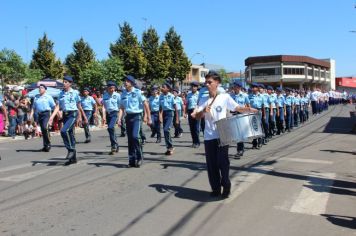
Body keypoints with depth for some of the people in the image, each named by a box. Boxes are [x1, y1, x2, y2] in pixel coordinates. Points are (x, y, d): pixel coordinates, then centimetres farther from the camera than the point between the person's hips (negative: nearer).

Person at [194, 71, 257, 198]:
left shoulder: (225, 97, -2)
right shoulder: (203, 100, 6)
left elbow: (238, 108, -1)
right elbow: (197, 116, 0)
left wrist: (249, 110, -17)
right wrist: (203, 111, -20)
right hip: (209, 136, 3)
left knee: (223, 162, -1)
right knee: (211, 164, 6)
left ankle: (226, 187, 16)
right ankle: (215, 188, 19)